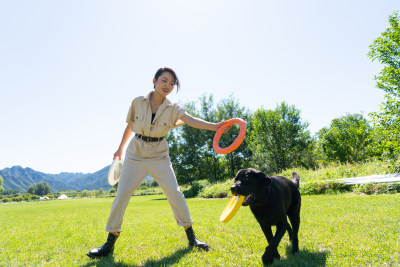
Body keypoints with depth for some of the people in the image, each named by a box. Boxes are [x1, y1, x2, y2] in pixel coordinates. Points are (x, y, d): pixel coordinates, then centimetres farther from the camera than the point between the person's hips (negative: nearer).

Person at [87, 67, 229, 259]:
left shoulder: (173, 108, -6)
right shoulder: (138, 102, -4)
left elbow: (191, 120, -24)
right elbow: (129, 127, 9)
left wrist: (214, 126, -41)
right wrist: (120, 149, 18)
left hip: (159, 157, 0)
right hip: (135, 156, 1)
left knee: (175, 193, -7)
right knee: (121, 195, -1)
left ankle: (191, 237, 10)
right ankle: (109, 244, 14)